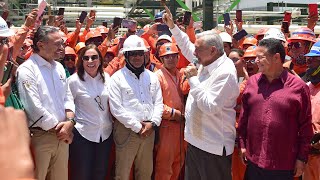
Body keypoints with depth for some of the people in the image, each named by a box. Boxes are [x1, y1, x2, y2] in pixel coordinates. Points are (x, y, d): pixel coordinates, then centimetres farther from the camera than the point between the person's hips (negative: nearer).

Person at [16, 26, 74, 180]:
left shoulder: (59, 67, 11)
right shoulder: (27, 69, -12)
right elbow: (34, 107, -17)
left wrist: (69, 122, -4)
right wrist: (57, 128, -10)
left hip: (62, 135, 7)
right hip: (39, 136, -7)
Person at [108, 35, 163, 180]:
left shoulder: (152, 77, 11)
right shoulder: (117, 78, -4)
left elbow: (158, 102, 9)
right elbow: (116, 108, -10)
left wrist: (153, 123, -7)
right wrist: (137, 126, -11)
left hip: (149, 130, 4)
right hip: (126, 130, -4)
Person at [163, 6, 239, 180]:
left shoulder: (225, 72, -20)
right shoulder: (206, 62, 5)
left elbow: (210, 107, -26)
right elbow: (187, 47, 24)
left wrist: (193, 79, -20)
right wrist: (172, 26, 20)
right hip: (195, 140, 9)